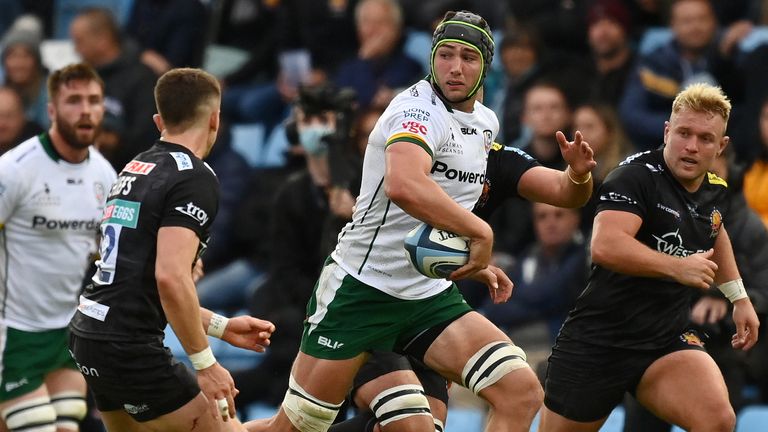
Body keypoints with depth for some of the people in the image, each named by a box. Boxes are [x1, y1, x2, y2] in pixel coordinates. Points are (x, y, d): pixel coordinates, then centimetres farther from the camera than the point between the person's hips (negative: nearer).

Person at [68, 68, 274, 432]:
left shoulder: (134, 169, 16)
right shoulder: (195, 179, -11)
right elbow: (170, 278, -23)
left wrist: (220, 326, 27)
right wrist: (205, 363, -16)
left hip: (88, 332, 9)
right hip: (131, 347, -9)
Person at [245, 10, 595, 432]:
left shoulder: (486, 123, 10)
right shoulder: (421, 110, -17)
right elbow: (404, 187, -39)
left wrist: (476, 265, 18)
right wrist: (480, 232, -33)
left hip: (430, 295, 7)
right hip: (362, 286, -7)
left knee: (522, 393, -12)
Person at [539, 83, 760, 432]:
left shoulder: (716, 191, 7)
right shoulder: (637, 176, -16)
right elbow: (605, 247, -34)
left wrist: (739, 297, 34)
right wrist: (677, 266, -37)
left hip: (667, 341, 5)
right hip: (597, 341, -5)